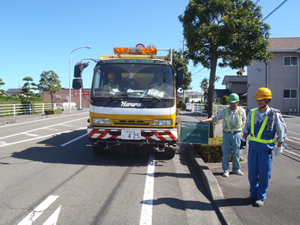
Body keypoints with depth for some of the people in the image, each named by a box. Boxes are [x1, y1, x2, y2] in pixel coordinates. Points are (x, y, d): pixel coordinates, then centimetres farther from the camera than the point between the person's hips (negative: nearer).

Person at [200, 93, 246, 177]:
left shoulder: (242, 111, 2)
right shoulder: (224, 111, 0)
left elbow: (244, 121, 19)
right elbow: (215, 118, 3)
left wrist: (239, 126, 8)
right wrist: (205, 120, -9)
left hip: (237, 134, 1)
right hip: (227, 134, -1)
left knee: (237, 153, 7)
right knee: (226, 153, 0)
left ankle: (236, 169, 25)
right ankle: (226, 170, 13)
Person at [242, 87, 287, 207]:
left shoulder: (275, 115, -8)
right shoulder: (252, 113, 2)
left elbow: (282, 132, 1)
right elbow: (246, 128, 16)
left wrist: (279, 147, -1)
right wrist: (243, 140, 12)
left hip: (266, 148, -3)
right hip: (253, 147, 4)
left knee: (264, 174, 3)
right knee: (252, 173, 9)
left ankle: (261, 197, 17)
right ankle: (253, 194, 26)